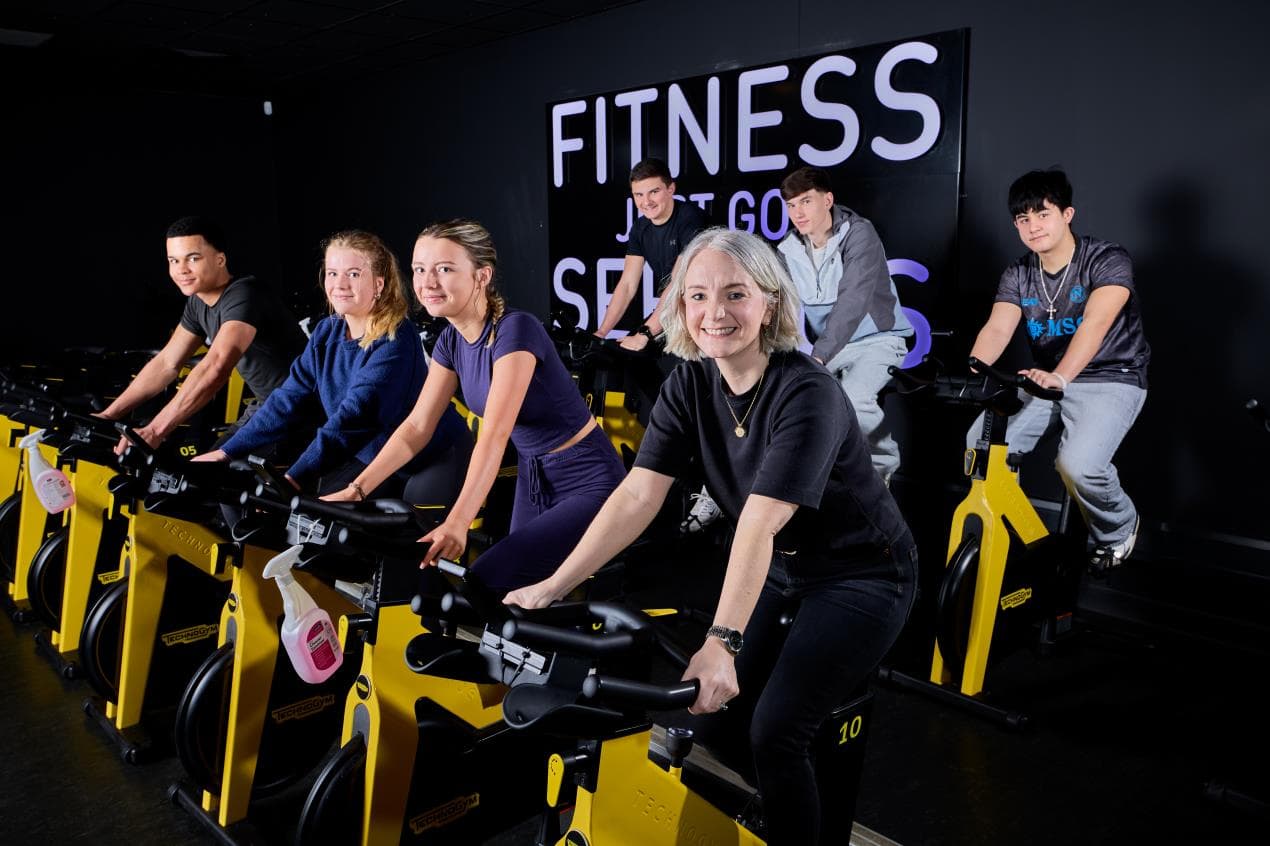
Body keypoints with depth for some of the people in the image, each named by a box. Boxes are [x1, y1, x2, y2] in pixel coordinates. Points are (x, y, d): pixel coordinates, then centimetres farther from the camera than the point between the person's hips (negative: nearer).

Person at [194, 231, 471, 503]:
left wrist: (294, 479, -34)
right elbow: (290, 399, 2)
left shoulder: (395, 339, -20)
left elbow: (355, 414, -29)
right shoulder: (327, 332, 3)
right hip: (373, 456, 7)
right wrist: (227, 452, -5)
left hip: (433, 458, -6)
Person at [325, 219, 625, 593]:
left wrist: (457, 522, -44)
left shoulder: (515, 330, -24)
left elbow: (494, 435, -34)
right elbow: (417, 427, 1)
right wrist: (356, 489, -9)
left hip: (587, 482, -8)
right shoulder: (452, 341, 0)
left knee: (485, 583, -17)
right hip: (533, 478, 8)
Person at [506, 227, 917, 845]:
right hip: (782, 573, 6)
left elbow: (759, 524, -37)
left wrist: (721, 642, -44)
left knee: (774, 734, -14)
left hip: (861, 578, -6)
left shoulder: (806, 394, -28)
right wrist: (552, 586, -21)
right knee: (718, 728, 3)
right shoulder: (690, 384, -9)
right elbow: (637, 495, -15)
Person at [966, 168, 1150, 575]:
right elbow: (997, 329, -16)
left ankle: (1119, 530, 5)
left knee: (1078, 463, -29)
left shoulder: (1108, 259, -15)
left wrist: (1060, 377, -50)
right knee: (981, 444, -17)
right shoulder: (1017, 275, 0)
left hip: (1111, 379, -5)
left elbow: (1095, 324, -32)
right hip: (1046, 379, 5)